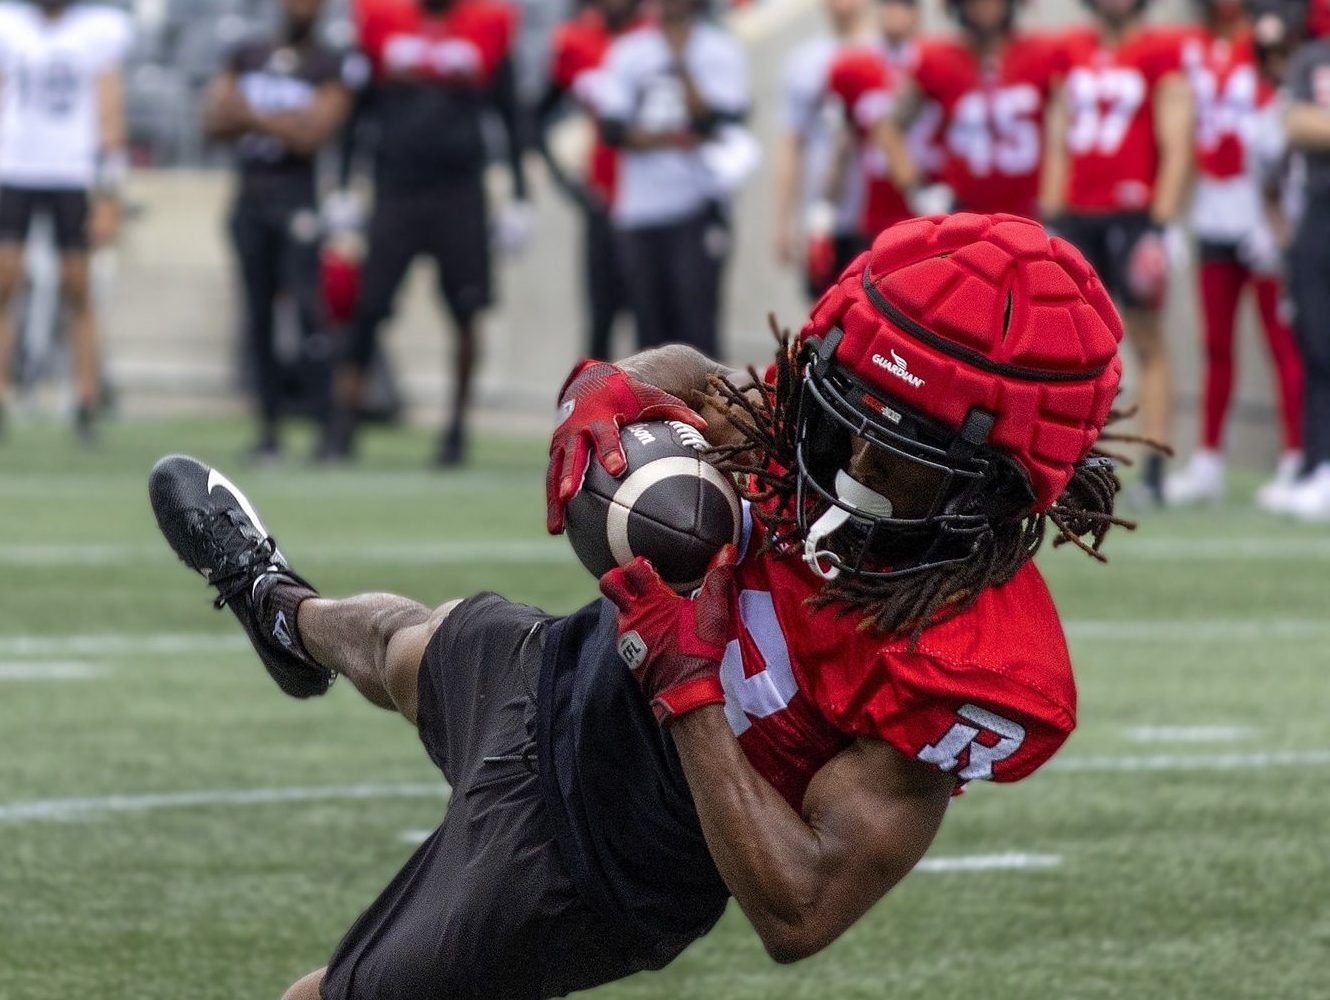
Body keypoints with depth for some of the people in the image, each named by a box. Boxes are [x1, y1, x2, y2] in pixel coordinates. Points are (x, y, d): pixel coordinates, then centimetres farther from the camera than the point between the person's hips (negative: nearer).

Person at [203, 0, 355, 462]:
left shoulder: (328, 69, 0)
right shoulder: (247, 57, 14)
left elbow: (313, 135, -11)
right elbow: (215, 119, 8)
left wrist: (253, 116, -9)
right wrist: (281, 122, -7)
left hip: (297, 197, -5)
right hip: (251, 195, 5)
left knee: (309, 310, -13)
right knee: (259, 317, 6)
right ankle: (269, 428, 11)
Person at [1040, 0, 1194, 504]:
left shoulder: (1161, 52, -3)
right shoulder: (1073, 52, 12)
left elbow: (1176, 144, -7)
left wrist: (1161, 221, -13)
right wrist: (1051, 218, 11)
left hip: (1133, 212, -5)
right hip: (1078, 214, 5)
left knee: (1147, 341, -1)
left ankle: (1155, 473, -1)